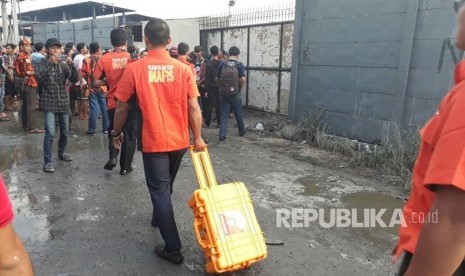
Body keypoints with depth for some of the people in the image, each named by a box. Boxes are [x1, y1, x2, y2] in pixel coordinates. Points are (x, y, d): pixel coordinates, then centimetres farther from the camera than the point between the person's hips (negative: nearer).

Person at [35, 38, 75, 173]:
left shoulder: (64, 64, 6)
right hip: (49, 102, -4)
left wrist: (70, 65, -25)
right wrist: (49, 63, -24)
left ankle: (61, 153, 34)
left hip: (63, 102, 4)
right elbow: (38, 77, -18)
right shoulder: (43, 64, 0)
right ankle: (47, 161, -6)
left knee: (65, 132, 13)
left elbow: (74, 78, -9)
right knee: (50, 133, -13)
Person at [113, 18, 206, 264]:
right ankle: (159, 217, 50)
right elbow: (193, 108, -6)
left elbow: (122, 108, -2)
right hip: (179, 140, 4)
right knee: (166, 185, 25)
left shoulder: (134, 69, -8)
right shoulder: (183, 69, -4)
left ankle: (172, 248, 9)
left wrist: (117, 133, 13)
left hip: (154, 141, -3)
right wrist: (197, 138, 4)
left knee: (159, 190, 6)